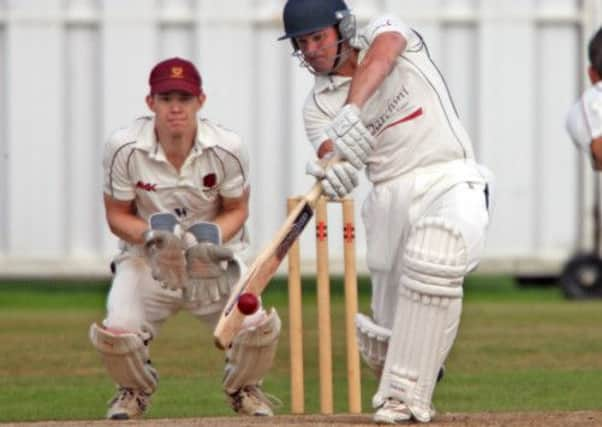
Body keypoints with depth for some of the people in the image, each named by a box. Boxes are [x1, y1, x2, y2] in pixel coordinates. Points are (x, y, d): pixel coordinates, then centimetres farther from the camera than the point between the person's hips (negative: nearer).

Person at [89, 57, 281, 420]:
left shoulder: (227, 149, -16)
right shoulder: (125, 148, -18)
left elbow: (236, 209, -1)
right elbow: (117, 215, -6)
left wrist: (213, 237, -23)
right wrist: (150, 233, -27)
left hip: (214, 255, 0)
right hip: (147, 257, 0)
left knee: (259, 327, -21)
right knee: (116, 333, -25)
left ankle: (244, 388, 17)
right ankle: (135, 391, 14)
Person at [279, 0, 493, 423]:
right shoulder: (318, 104, 9)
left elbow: (381, 58, -23)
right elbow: (330, 163, -8)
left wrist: (352, 111, -42)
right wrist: (333, 171, -34)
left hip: (451, 181, -4)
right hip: (390, 197, 4)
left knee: (433, 255, -35)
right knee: (389, 337, 0)